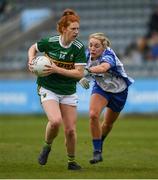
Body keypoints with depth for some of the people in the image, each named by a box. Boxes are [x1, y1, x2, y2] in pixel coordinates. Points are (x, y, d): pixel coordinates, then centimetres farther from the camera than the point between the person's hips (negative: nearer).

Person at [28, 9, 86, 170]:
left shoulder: (79, 48, -10)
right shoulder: (49, 42, -9)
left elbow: (79, 73, -14)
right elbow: (33, 48, 12)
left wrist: (56, 69, -22)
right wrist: (31, 60, -7)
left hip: (69, 92, 2)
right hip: (48, 89, -2)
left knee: (70, 130, -2)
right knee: (55, 121, -26)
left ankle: (71, 161, 21)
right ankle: (47, 146, 3)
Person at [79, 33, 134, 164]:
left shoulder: (108, 55, -36)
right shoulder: (88, 54, -19)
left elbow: (103, 67, -61)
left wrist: (87, 71, -76)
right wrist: (82, 78, -19)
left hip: (119, 90, -2)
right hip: (101, 87, 2)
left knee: (108, 123, 15)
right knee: (93, 115, -24)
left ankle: (100, 144, 46)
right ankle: (97, 152, -14)